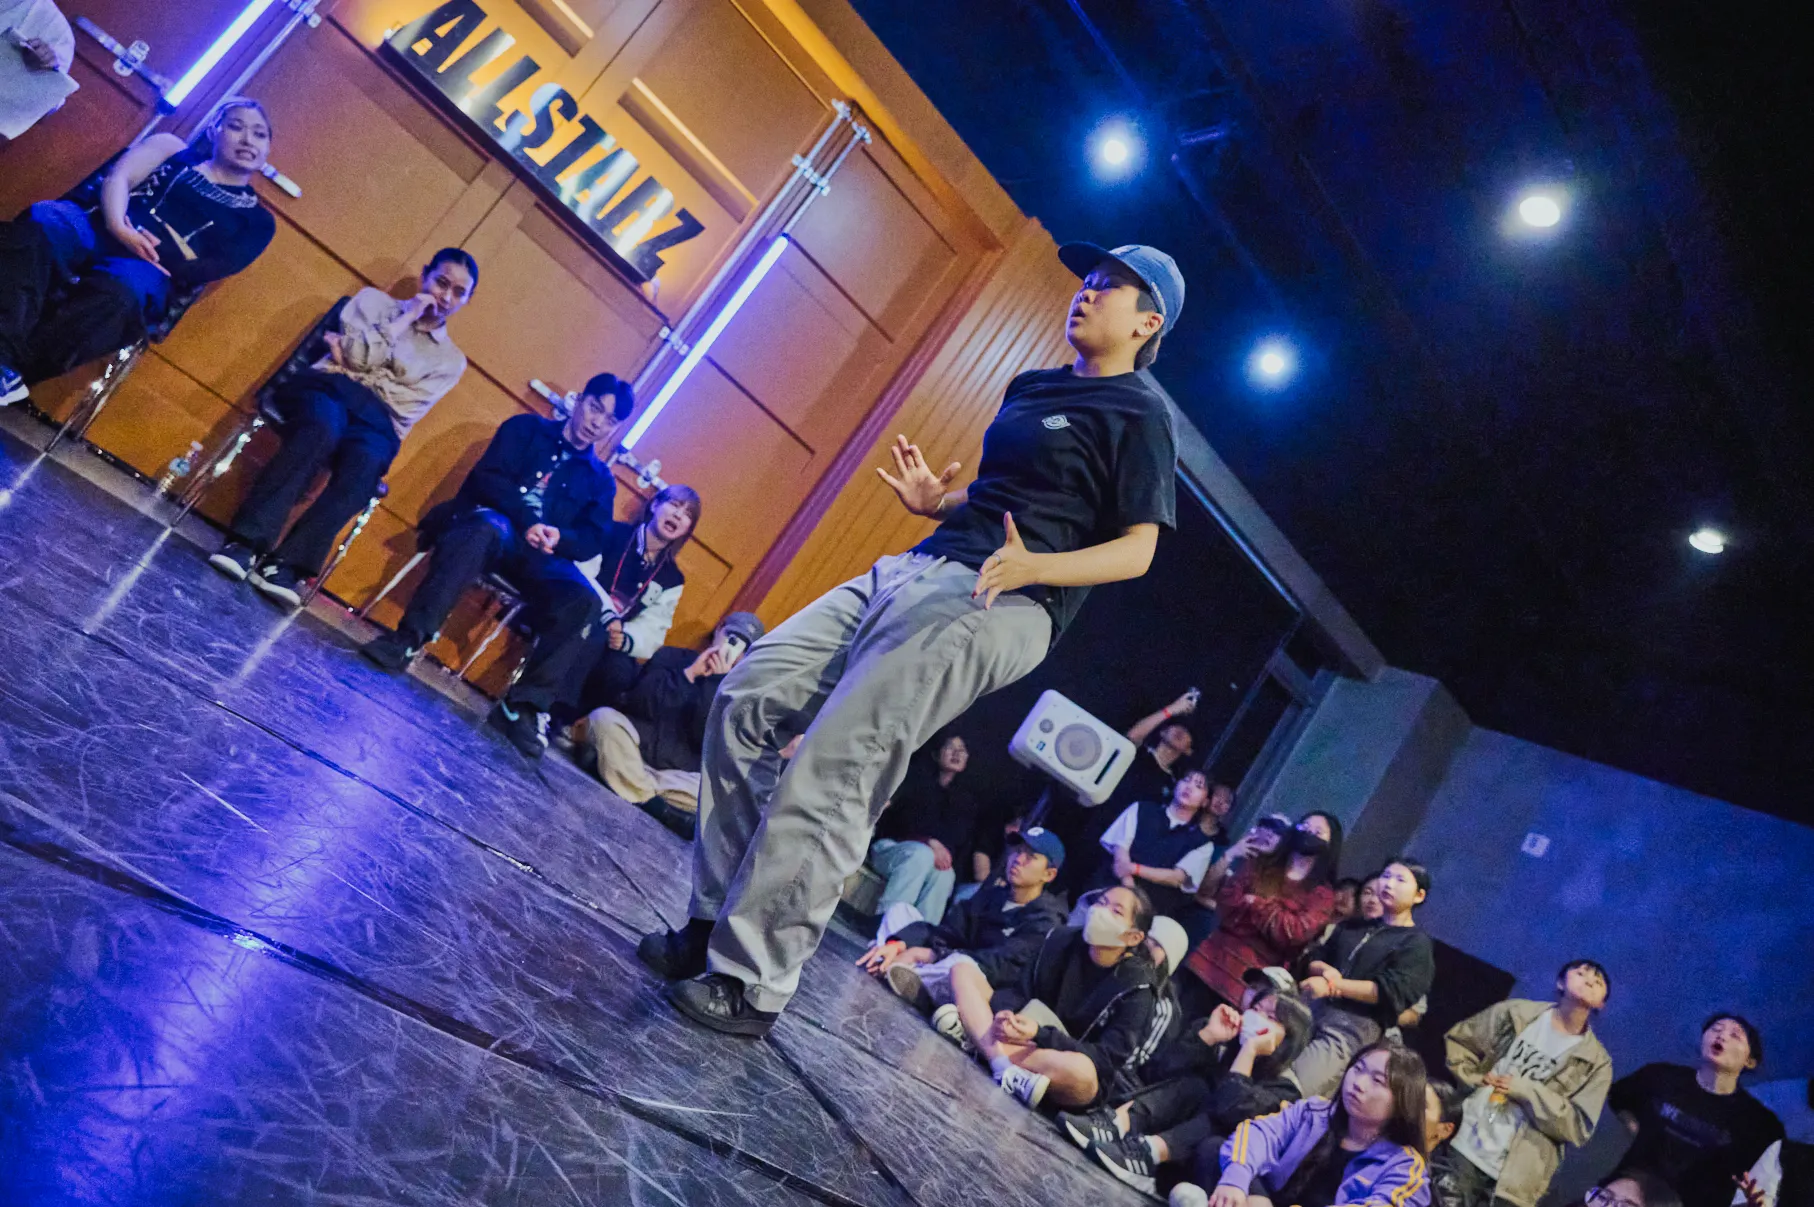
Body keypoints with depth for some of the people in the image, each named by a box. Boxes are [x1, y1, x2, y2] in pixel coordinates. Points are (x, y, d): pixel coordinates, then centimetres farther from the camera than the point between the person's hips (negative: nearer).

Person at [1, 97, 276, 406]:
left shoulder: (256, 220, 20)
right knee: (39, 223, -35)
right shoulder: (172, 148, 25)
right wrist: (117, 226, -12)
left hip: (147, 268, -2)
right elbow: (117, 177, 8)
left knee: (116, 295, -39)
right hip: (96, 224, 2)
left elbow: (202, 271, 5)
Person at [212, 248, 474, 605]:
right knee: (321, 430, -38)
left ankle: (285, 563, -40)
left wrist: (348, 355, 2)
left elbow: (403, 410, 4)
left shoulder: (451, 359, 19)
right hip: (328, 387, 0)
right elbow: (359, 354, 0)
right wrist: (405, 318, 6)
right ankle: (245, 541, -41)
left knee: (361, 470, -37)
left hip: (376, 422, 0)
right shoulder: (374, 300, 21)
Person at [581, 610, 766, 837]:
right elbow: (639, 703, -8)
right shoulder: (671, 656, 8)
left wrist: (714, 683, -13)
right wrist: (690, 673, -10)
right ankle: (654, 804, -22)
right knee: (603, 717, -29)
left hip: (680, 774, 0)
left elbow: (705, 743, -9)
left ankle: (642, 795, -18)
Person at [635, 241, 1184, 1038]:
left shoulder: (1140, 414, 1)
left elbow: (1137, 549, -6)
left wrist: (1034, 567, -23)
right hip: (913, 569, 9)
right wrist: (934, 501, 10)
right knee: (744, 703, -1)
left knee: (832, 770, -20)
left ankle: (752, 985, -9)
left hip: (995, 606, -8)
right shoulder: (1031, 386, 24)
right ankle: (718, 924, 8)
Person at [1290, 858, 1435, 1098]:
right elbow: (1313, 958, 22)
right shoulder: (1352, 927, 26)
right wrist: (1326, 970, -2)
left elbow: (1390, 992, -7)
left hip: (1358, 1022, -6)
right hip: (1315, 1006, 6)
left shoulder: (1416, 943, 6)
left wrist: (1333, 985, -14)